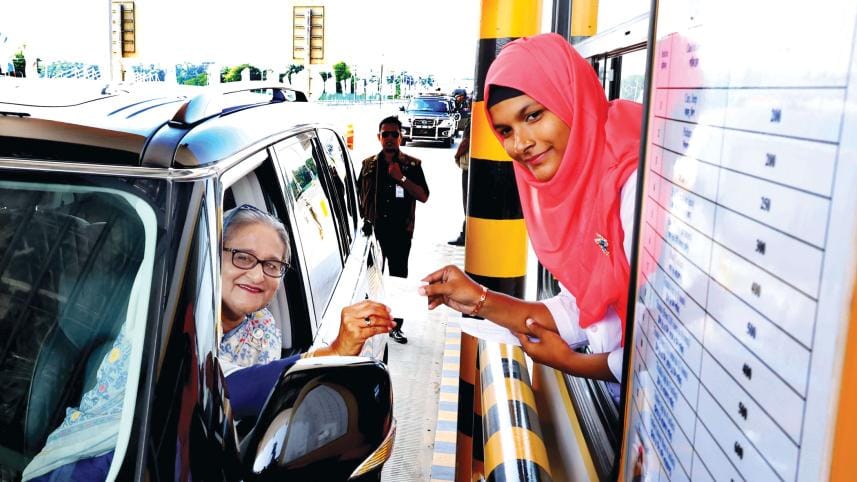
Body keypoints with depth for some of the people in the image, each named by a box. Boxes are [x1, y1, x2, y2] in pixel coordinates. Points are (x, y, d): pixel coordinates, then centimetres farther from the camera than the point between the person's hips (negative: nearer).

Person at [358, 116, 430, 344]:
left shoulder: (412, 165, 3)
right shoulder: (369, 164, 9)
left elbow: (423, 196, -5)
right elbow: (359, 195, 14)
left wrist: (402, 178, -14)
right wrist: (364, 220, 2)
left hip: (400, 232, -1)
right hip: (374, 229, 1)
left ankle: (395, 326, 13)